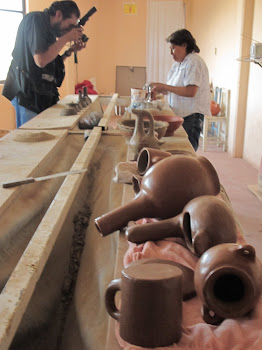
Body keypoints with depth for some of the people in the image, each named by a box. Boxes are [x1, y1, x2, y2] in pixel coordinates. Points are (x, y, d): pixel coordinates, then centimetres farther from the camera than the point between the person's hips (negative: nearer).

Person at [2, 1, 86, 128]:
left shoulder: (49, 29, 17)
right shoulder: (35, 19, -11)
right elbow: (41, 60, -22)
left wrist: (70, 51, 7)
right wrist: (66, 38, -13)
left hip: (42, 95, 9)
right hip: (27, 94, -9)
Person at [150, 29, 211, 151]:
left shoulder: (194, 62, -12)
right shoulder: (177, 64, 16)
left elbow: (191, 91, -22)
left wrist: (165, 87, -17)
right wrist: (159, 89, 1)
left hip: (192, 116, -8)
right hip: (179, 114, 9)